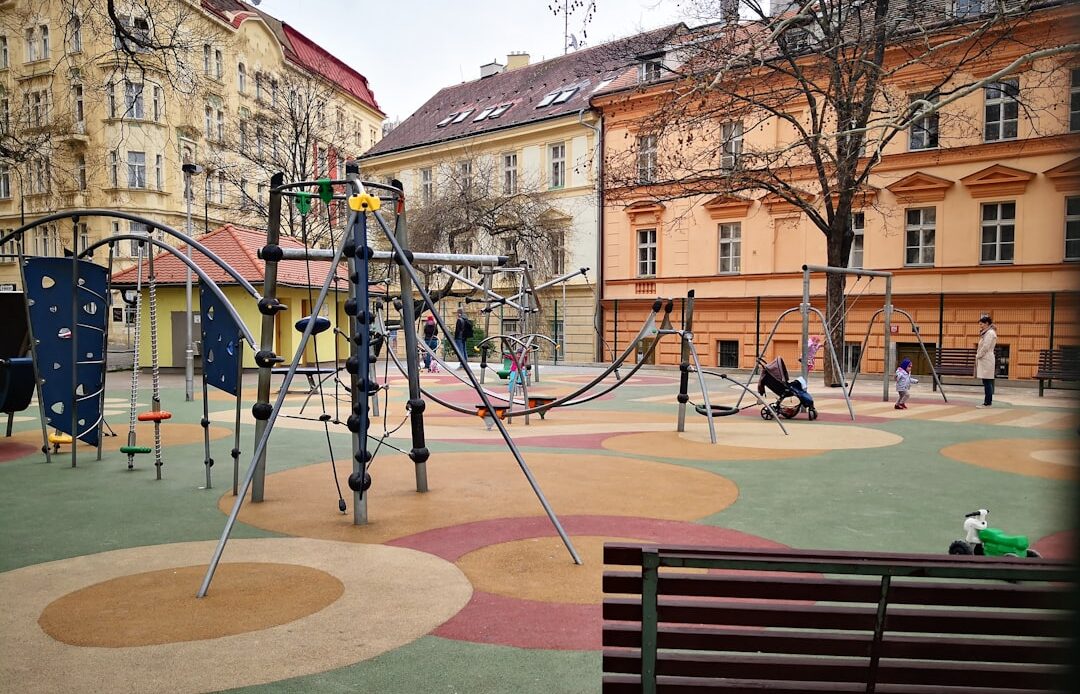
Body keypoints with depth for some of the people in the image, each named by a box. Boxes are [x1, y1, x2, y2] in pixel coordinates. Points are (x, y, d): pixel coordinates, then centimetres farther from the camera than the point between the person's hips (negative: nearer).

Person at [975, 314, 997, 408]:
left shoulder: (990, 333, -12)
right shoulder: (986, 333, 18)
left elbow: (985, 347, -16)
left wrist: (978, 355, -9)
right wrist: (978, 355, 8)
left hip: (986, 360, -10)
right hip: (985, 360, 10)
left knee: (987, 382, -8)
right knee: (987, 382, 10)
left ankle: (987, 402, -7)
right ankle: (988, 401, 13)